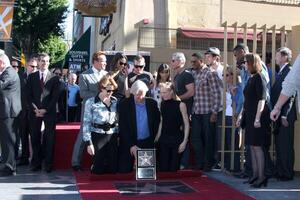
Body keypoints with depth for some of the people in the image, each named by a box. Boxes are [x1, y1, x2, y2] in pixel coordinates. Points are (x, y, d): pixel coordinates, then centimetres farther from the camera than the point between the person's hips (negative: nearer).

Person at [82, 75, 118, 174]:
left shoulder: (115, 101, 6)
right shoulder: (91, 102, -7)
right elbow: (86, 123, -7)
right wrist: (89, 142, -11)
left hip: (112, 136, 4)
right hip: (98, 136, -4)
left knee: (113, 168, 3)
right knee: (98, 169, 0)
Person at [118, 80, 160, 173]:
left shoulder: (152, 103, 1)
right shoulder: (124, 104, -6)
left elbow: (157, 122, 10)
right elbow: (122, 127, -8)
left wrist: (152, 140, 3)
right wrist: (131, 145, -13)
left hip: (147, 144, 2)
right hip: (128, 144, -1)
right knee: (124, 171, 2)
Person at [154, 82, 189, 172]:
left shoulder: (180, 105, -9)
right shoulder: (162, 104, 5)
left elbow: (186, 124, -6)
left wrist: (184, 141, -11)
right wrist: (157, 137, 9)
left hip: (176, 139, -3)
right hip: (164, 139, 4)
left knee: (174, 167, 2)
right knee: (163, 167, 0)